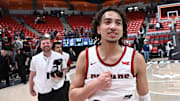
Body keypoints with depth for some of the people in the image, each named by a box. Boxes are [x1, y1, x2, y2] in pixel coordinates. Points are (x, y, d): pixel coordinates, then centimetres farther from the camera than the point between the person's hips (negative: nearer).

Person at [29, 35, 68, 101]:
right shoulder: (35, 59, -1)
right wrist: (31, 89, 13)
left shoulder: (59, 56, -1)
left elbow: (64, 70, 10)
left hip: (58, 90, 0)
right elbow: (32, 75, 8)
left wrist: (61, 76, -11)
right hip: (43, 93, 1)